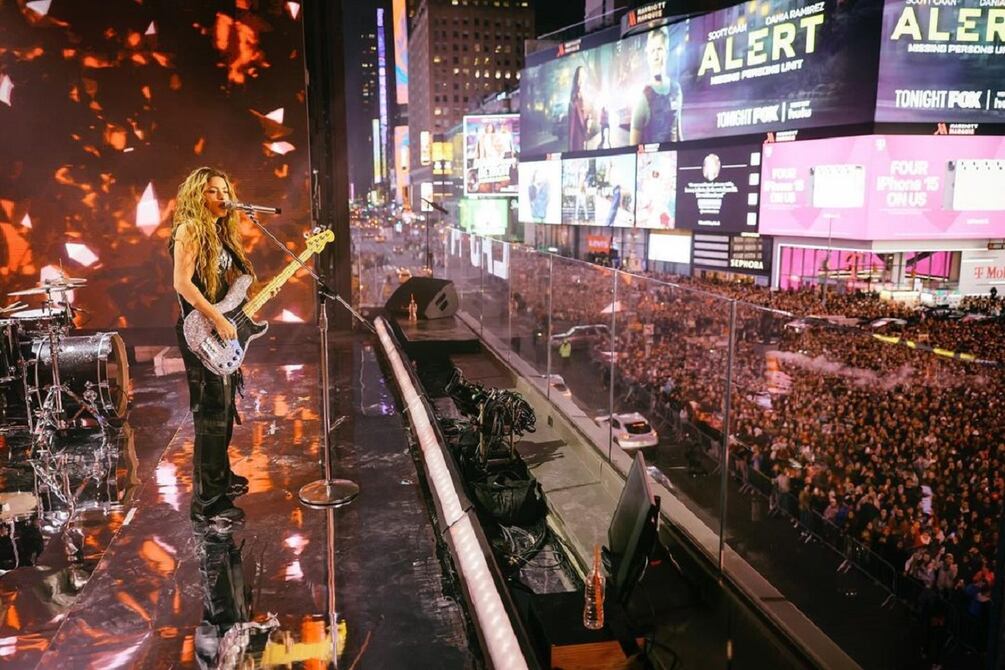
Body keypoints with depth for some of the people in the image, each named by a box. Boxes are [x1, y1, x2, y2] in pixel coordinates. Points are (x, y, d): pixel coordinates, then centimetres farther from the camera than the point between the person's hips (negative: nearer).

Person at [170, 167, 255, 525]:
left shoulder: (222, 233, 15)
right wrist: (218, 320, -23)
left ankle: (221, 477, 34)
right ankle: (207, 502, -2)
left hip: (222, 333, 9)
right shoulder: (190, 229, -11)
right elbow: (182, 283, -21)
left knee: (224, 409, 18)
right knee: (211, 414, -8)